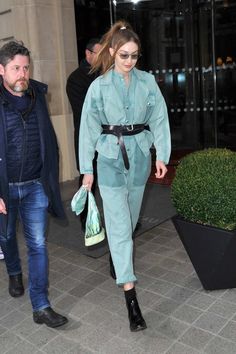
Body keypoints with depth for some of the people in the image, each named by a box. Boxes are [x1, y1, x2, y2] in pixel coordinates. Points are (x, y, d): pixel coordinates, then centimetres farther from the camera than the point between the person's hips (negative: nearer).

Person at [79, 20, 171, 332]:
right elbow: (89, 128, -2)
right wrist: (87, 169, -2)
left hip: (140, 156, 3)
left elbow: (159, 119, 4)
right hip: (110, 158, -3)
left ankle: (118, 256, 48)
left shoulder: (148, 82, 1)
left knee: (131, 217, 18)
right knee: (119, 224, -6)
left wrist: (162, 155, -5)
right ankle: (130, 294, -3)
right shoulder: (99, 86, -4)